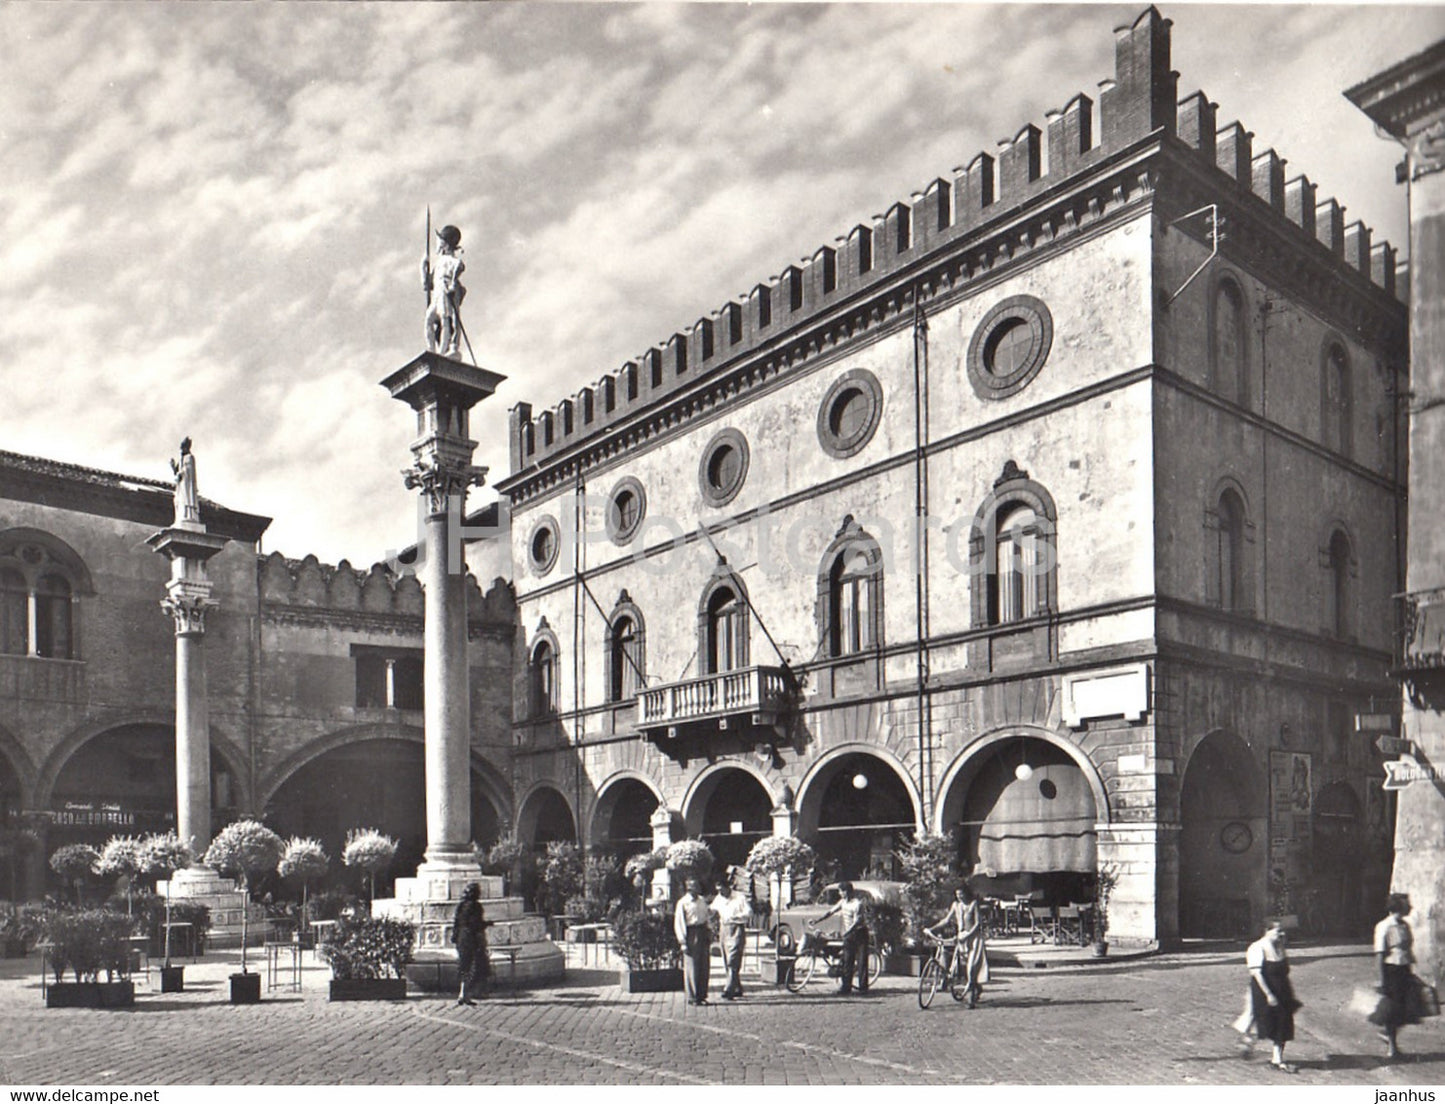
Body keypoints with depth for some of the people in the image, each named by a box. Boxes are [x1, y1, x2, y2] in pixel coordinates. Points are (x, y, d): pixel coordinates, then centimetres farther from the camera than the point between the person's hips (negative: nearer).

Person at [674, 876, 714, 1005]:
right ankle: (692, 997, 6)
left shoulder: (702, 900, 12)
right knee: (692, 967, -4)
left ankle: (702, 995, 14)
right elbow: (678, 923, -6)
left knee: (704, 966, 6)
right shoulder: (683, 903, -6)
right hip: (691, 935, -5)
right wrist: (683, 942, -11)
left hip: (703, 933, 5)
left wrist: (710, 935, 12)